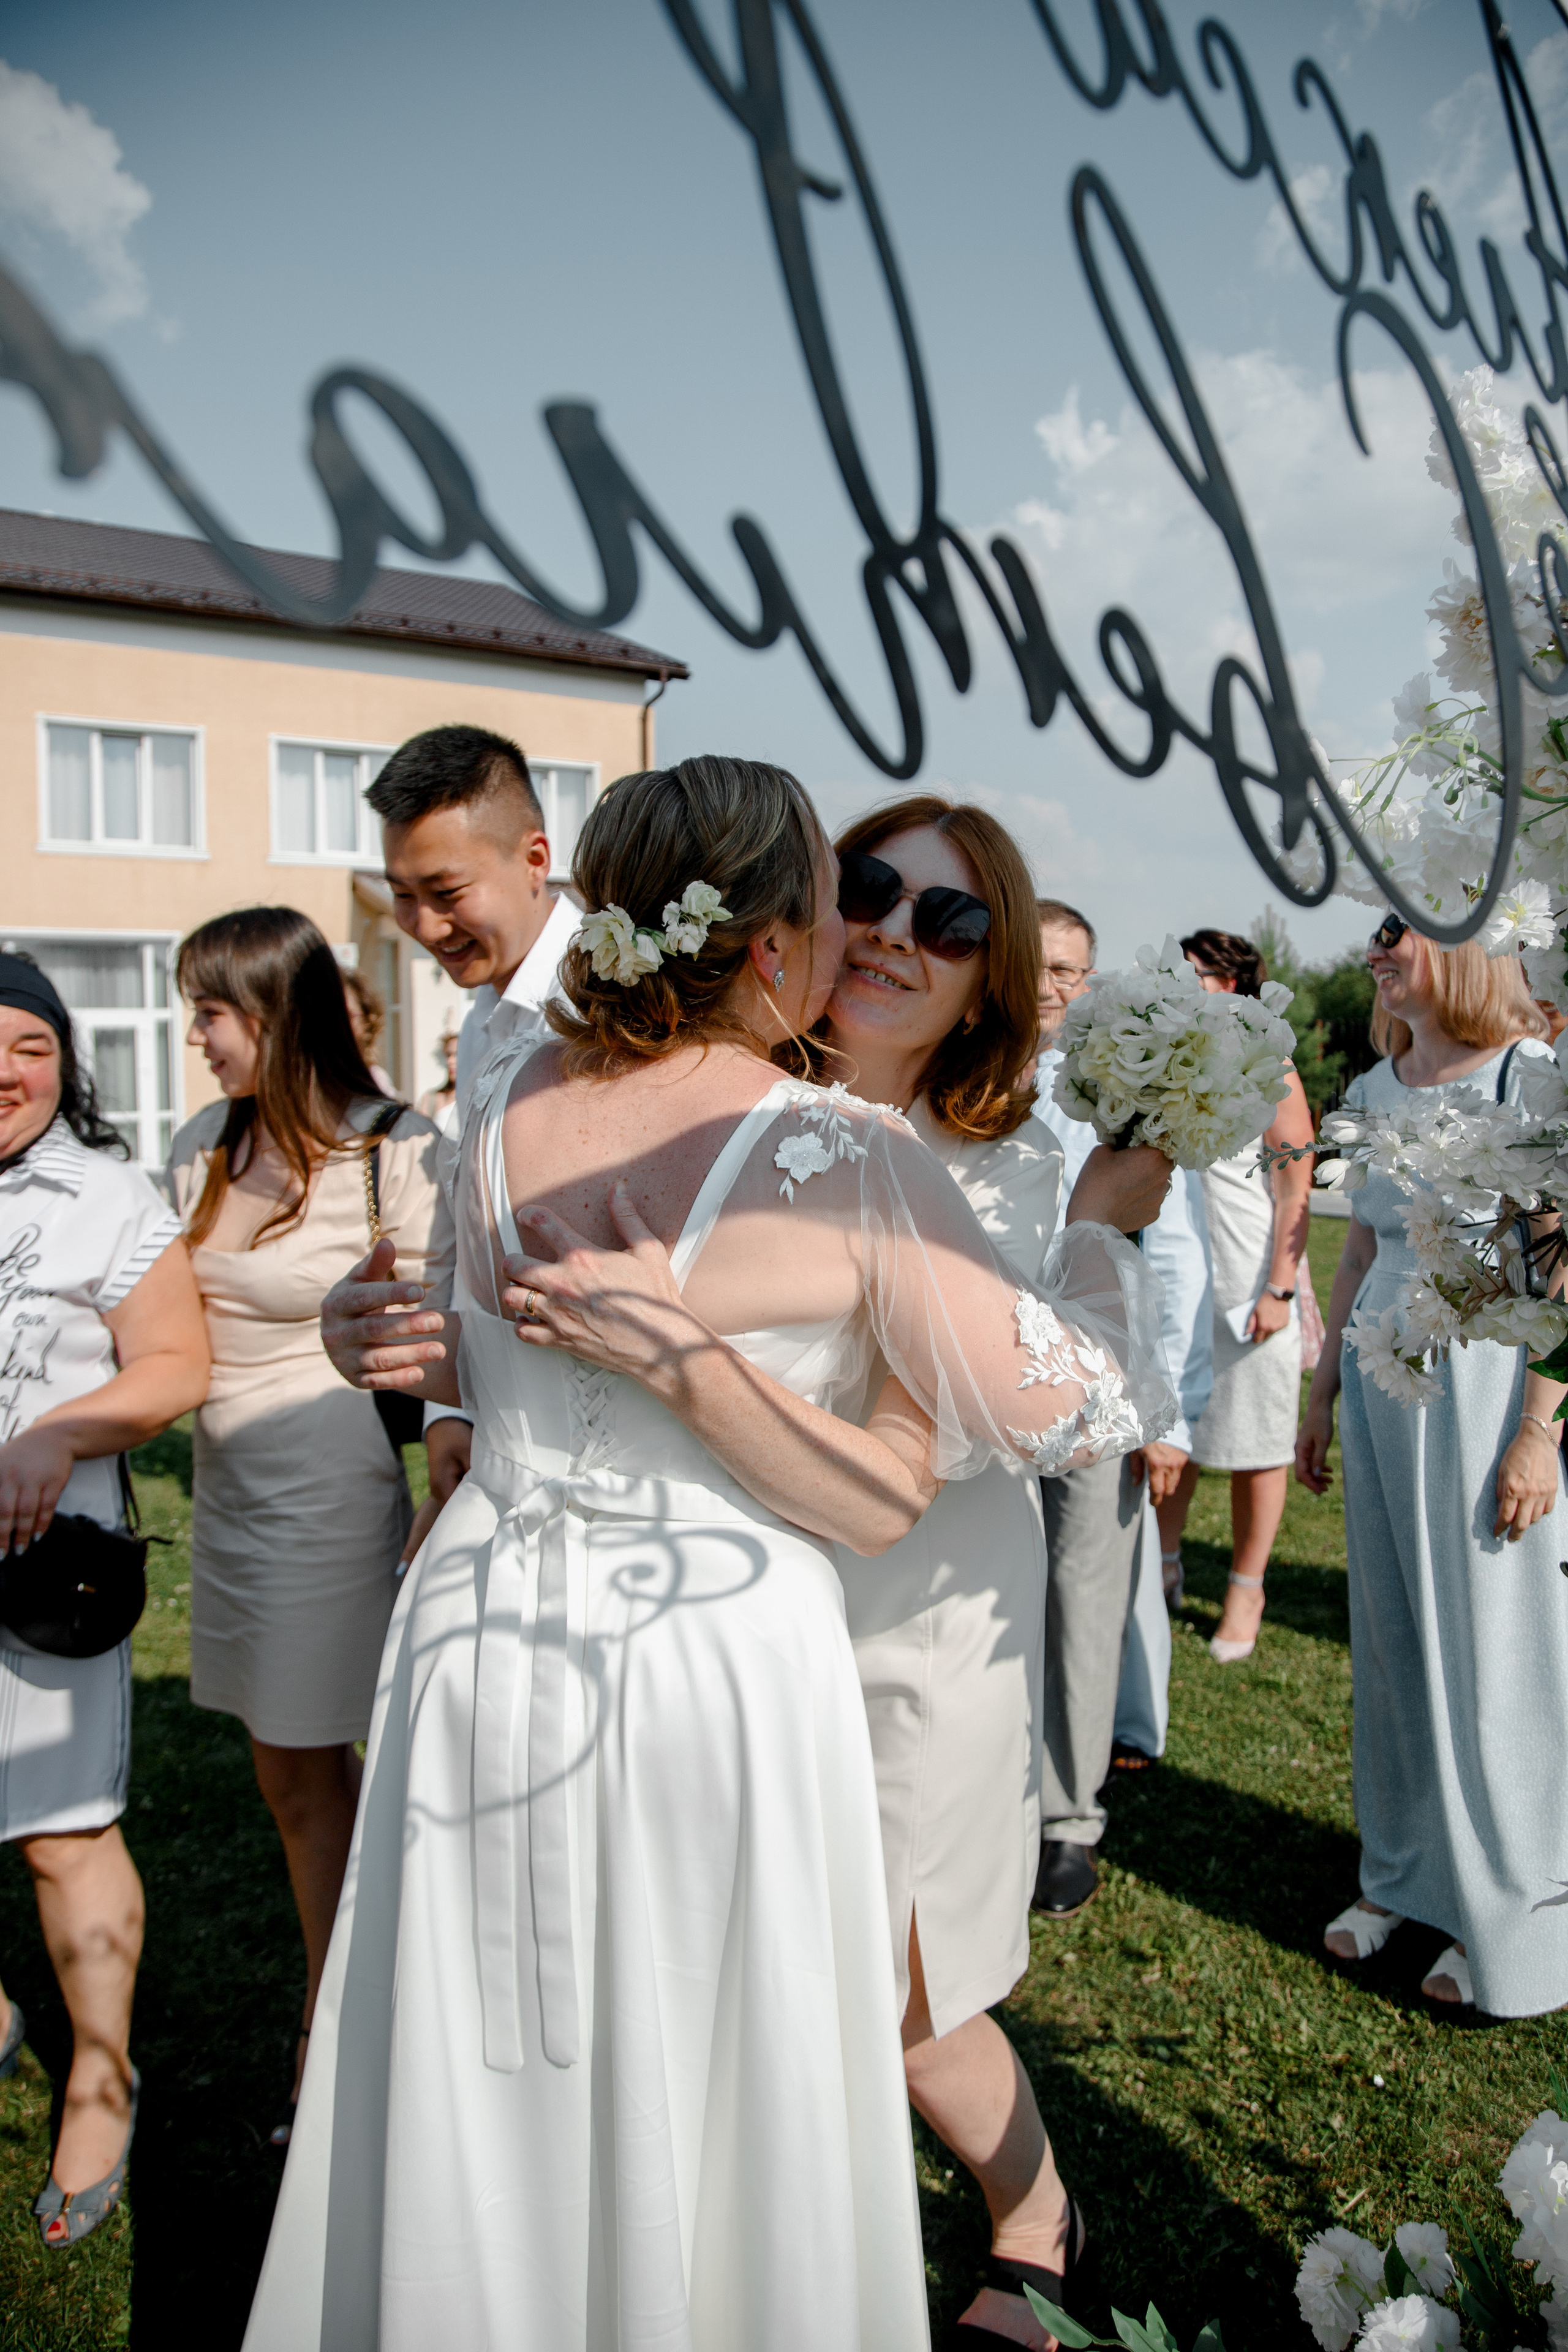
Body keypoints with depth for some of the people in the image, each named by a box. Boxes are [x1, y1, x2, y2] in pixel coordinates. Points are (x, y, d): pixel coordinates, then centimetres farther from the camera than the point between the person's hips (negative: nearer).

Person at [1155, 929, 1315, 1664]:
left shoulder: (1267, 1072, -5)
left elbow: (1296, 1190, -9)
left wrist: (1279, 1289, -15)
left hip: (1249, 1291, -5)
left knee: (1253, 1443, 3)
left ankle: (1245, 1591, 16)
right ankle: (1162, 1569, 26)